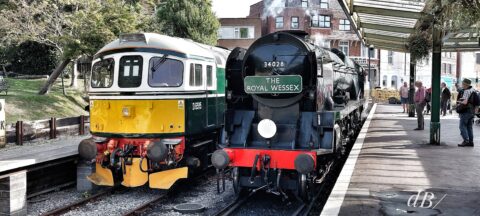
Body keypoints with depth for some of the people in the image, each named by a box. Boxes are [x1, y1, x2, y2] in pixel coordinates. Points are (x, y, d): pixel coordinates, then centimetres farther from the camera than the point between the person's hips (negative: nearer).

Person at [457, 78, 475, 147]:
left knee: (462, 126, -3)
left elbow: (465, 102, -25)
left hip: (466, 111, -9)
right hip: (472, 111, 9)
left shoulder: (466, 91, -18)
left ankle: (466, 140, -10)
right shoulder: (473, 90, 9)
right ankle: (471, 142, 13)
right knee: (469, 126, 12)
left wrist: (458, 102, -8)